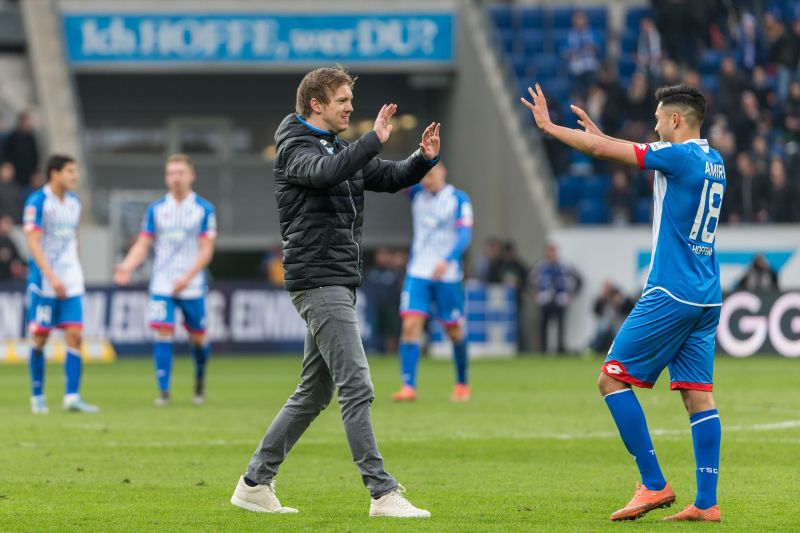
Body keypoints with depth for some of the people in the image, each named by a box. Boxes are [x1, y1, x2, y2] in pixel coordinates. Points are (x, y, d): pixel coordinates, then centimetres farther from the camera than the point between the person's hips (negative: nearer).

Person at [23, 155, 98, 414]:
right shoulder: (37, 201, -10)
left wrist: (74, 273, 16)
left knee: (74, 336, -5)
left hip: (71, 282, 5)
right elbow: (33, 243, -15)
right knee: (40, 339, 2)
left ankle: (72, 397, -6)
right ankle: (37, 396, 14)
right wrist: (52, 278, -22)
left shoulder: (74, 202, 10)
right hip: (44, 282, -5)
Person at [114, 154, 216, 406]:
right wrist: (127, 267, -13)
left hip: (192, 286, -1)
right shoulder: (156, 209, 4)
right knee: (163, 333, -11)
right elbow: (143, 244, 5)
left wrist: (187, 277, -20)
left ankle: (200, 382, 34)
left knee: (198, 338, 7)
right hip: (162, 285, 1)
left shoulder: (204, 209, -3)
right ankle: (163, 391, -8)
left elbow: (206, 250, -7)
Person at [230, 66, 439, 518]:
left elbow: (393, 178, 16)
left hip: (338, 284, 10)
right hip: (319, 281, -10)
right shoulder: (297, 148, -8)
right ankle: (383, 493, -14)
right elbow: (325, 173, -30)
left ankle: (255, 482, 18)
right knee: (357, 387, -12)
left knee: (315, 392, 13)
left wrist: (424, 158, -3)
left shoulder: (340, 149, 18)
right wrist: (375, 140, -35)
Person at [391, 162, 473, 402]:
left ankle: (462, 383, 26)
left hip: (447, 275, -2)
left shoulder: (459, 200, -3)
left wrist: (447, 260, -27)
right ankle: (408, 386, -16)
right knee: (410, 325, -13)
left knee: (454, 331, 6)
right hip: (418, 273, 2)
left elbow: (464, 234, -12)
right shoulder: (418, 194, 8)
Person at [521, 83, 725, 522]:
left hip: (670, 295, -8)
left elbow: (601, 150, -10)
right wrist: (597, 133, 35)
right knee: (698, 394, 5)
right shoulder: (713, 161, 13)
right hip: (706, 300, 8)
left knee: (612, 379, -1)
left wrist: (547, 125, 2)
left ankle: (654, 485, -6)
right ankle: (706, 503, -1)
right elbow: (638, 153, 31)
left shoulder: (680, 156, -12)